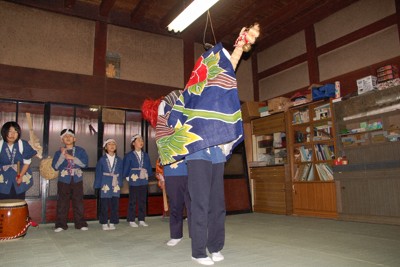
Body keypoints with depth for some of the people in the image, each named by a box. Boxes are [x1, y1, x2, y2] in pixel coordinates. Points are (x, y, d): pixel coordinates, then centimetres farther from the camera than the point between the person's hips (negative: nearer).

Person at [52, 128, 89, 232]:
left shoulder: (80, 150, 6)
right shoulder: (59, 152, 7)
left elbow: (84, 163, -6)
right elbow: (55, 166, -3)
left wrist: (72, 158, -13)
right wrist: (62, 155, -12)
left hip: (77, 180, 0)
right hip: (64, 180, 1)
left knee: (78, 202, 3)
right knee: (62, 203, 1)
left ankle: (80, 224, 10)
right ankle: (61, 225, 10)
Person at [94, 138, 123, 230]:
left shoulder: (119, 160, 5)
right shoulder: (102, 160, -1)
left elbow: (121, 173, 8)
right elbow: (98, 173, 0)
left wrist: (120, 184, 2)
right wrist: (98, 185, -4)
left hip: (115, 186, 2)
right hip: (105, 185, -2)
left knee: (115, 205, 5)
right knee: (104, 205, 3)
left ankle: (112, 223, 17)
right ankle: (104, 223, 16)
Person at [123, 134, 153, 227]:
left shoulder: (146, 155, 6)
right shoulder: (129, 155, -4)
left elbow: (149, 167, 10)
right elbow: (126, 168, -3)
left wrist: (148, 175, 2)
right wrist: (127, 177, -4)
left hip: (144, 181, 4)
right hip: (134, 182, -4)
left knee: (142, 201, 9)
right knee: (133, 201, 2)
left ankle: (141, 220, 18)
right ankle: (131, 220, 12)